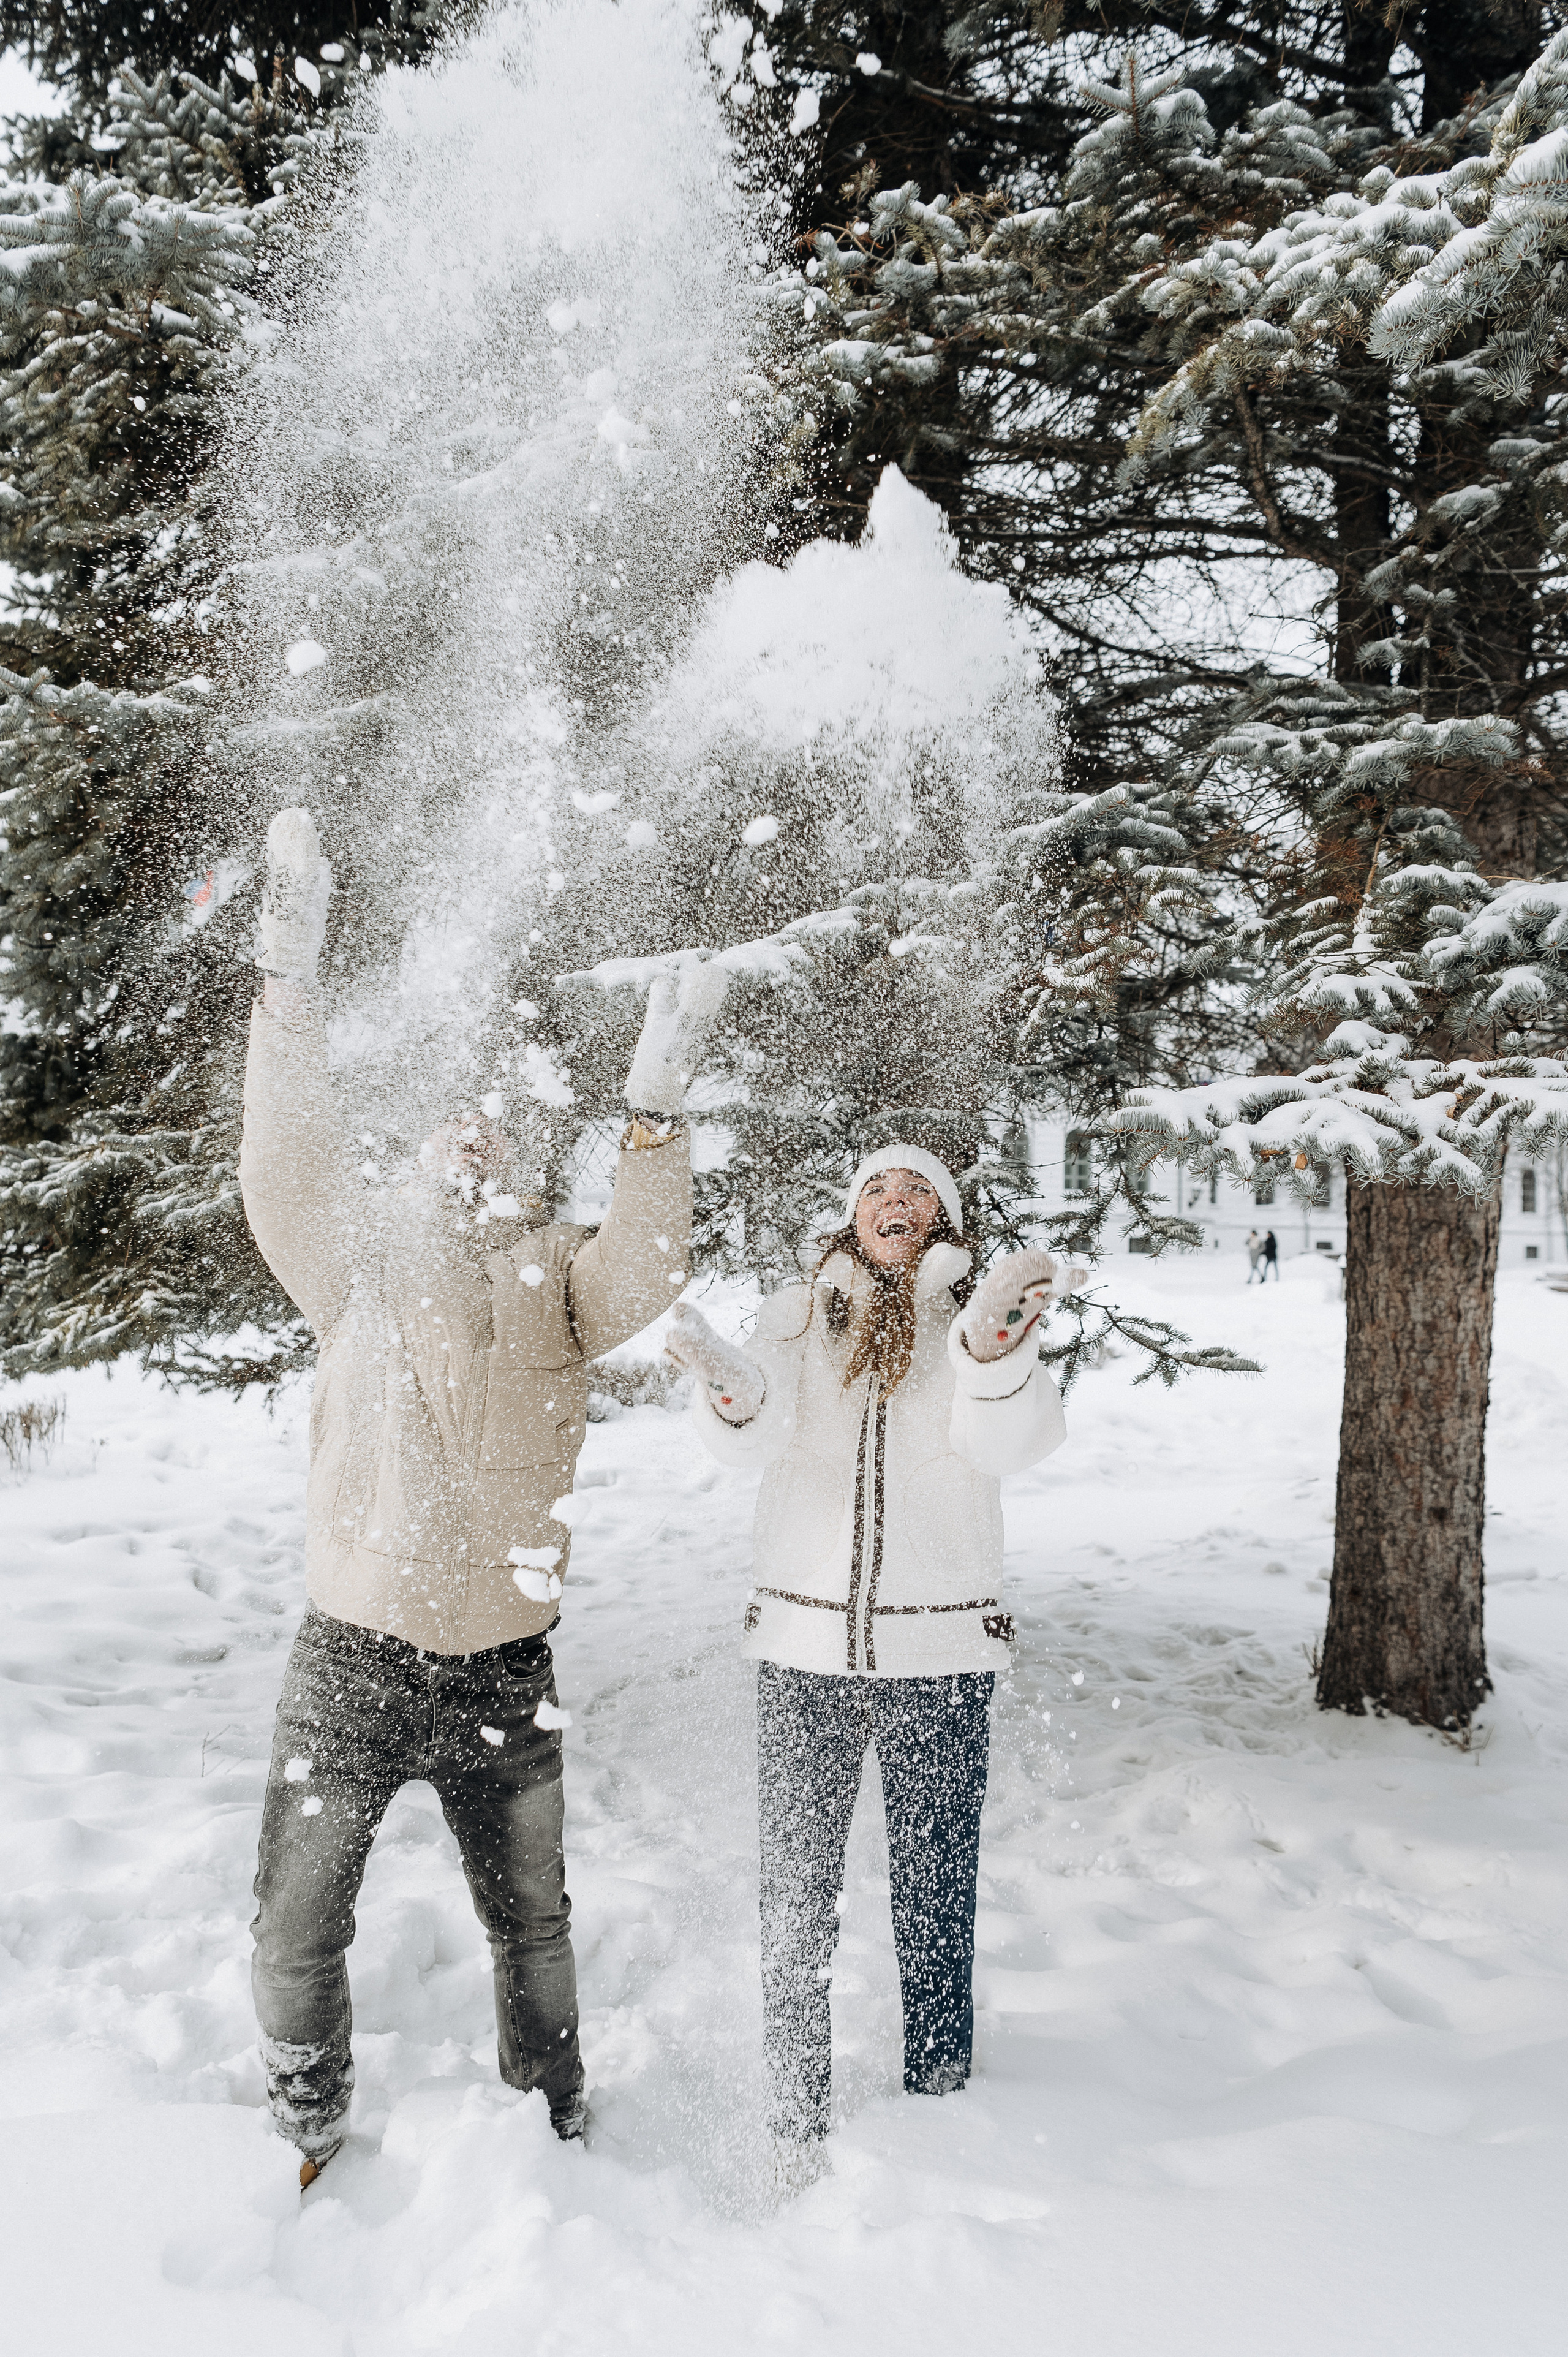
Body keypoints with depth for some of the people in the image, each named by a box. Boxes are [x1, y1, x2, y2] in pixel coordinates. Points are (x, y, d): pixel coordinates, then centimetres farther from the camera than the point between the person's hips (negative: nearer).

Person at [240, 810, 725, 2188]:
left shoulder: (553, 1277, 3)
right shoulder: (361, 1262, 0)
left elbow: (643, 1274, -16)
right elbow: (288, 1173, -16)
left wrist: (654, 1113, -28)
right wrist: (290, 980, -24)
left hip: (503, 1670, 1)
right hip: (354, 1660, -1)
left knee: (531, 1922, 18)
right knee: (297, 1928, 11)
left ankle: (554, 2124, 41)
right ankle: (307, 2131, 37)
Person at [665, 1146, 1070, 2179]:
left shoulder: (983, 1321, 0)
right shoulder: (798, 1318, 5)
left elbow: (1015, 1442, -19)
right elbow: (755, 1436, -11)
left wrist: (993, 1347, -40)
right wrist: (730, 1388, -36)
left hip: (942, 1655, -1)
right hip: (805, 1647, 1)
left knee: (937, 1899, 8)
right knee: (797, 1897, 7)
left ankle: (940, 2113, 27)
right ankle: (795, 2127, 23)